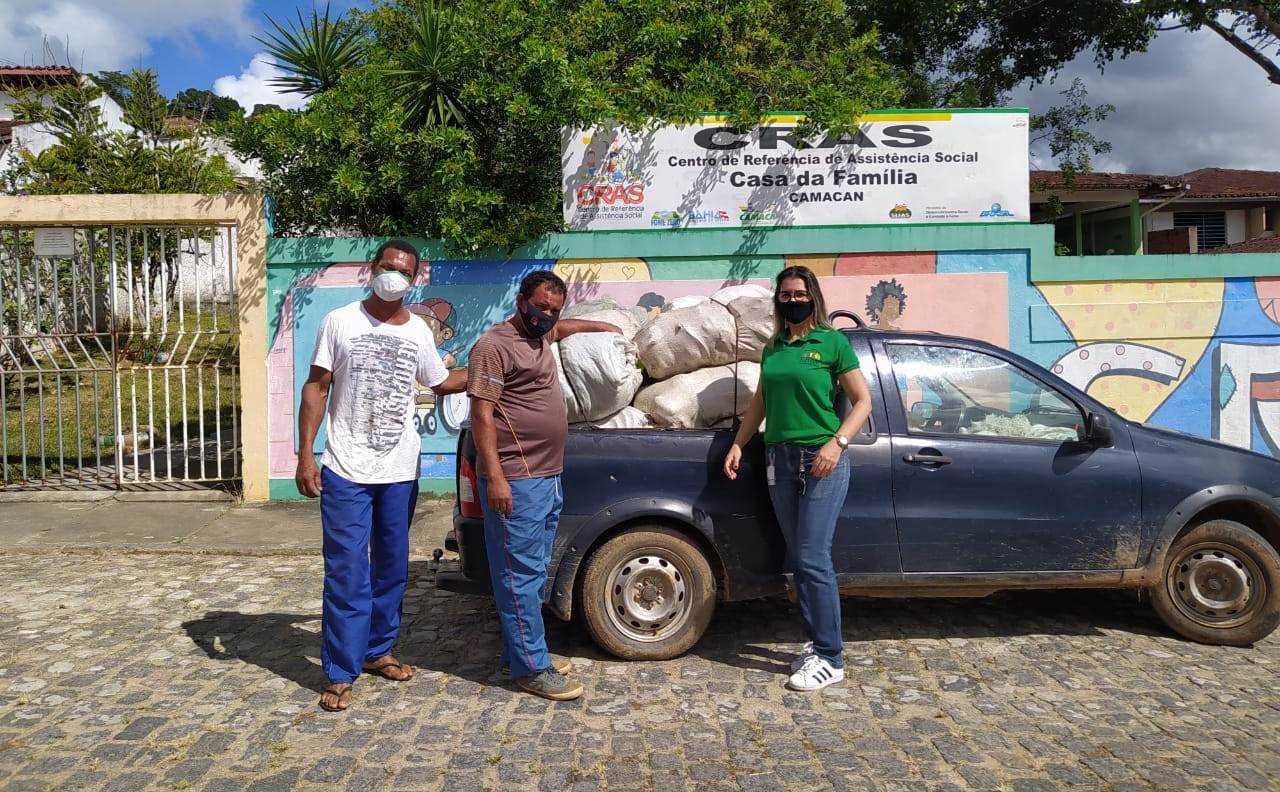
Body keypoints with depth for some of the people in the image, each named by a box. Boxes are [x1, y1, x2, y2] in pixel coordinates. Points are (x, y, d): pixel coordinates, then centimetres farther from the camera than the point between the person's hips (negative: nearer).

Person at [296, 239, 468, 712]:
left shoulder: (418, 332, 6)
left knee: (392, 568, 13)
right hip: (346, 472, -3)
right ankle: (341, 675, 7)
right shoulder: (340, 322, -2)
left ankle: (378, 651, 30)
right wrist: (305, 455, -8)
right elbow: (316, 388, -2)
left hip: (400, 472, 4)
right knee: (347, 574, -3)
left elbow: (441, 382, 23)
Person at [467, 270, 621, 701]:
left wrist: (599, 326, 42)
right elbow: (481, 414, -17)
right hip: (514, 482, -10)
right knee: (521, 576, -4)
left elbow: (560, 327, 44)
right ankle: (531, 667, 3)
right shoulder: (494, 346, -11)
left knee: (534, 573, 16)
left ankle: (518, 649, 26)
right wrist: (495, 478, -22)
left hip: (547, 479, 10)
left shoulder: (539, 336, 17)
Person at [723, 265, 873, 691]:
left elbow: (863, 401, -2)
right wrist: (738, 444, 12)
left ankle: (830, 658, 1)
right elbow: (759, 403, 22)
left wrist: (837, 442, -16)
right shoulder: (772, 349, 14)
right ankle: (817, 641, 20)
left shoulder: (832, 342, -1)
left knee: (812, 559, -9)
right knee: (799, 559, 8)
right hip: (779, 459, 6)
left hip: (822, 460, -5)